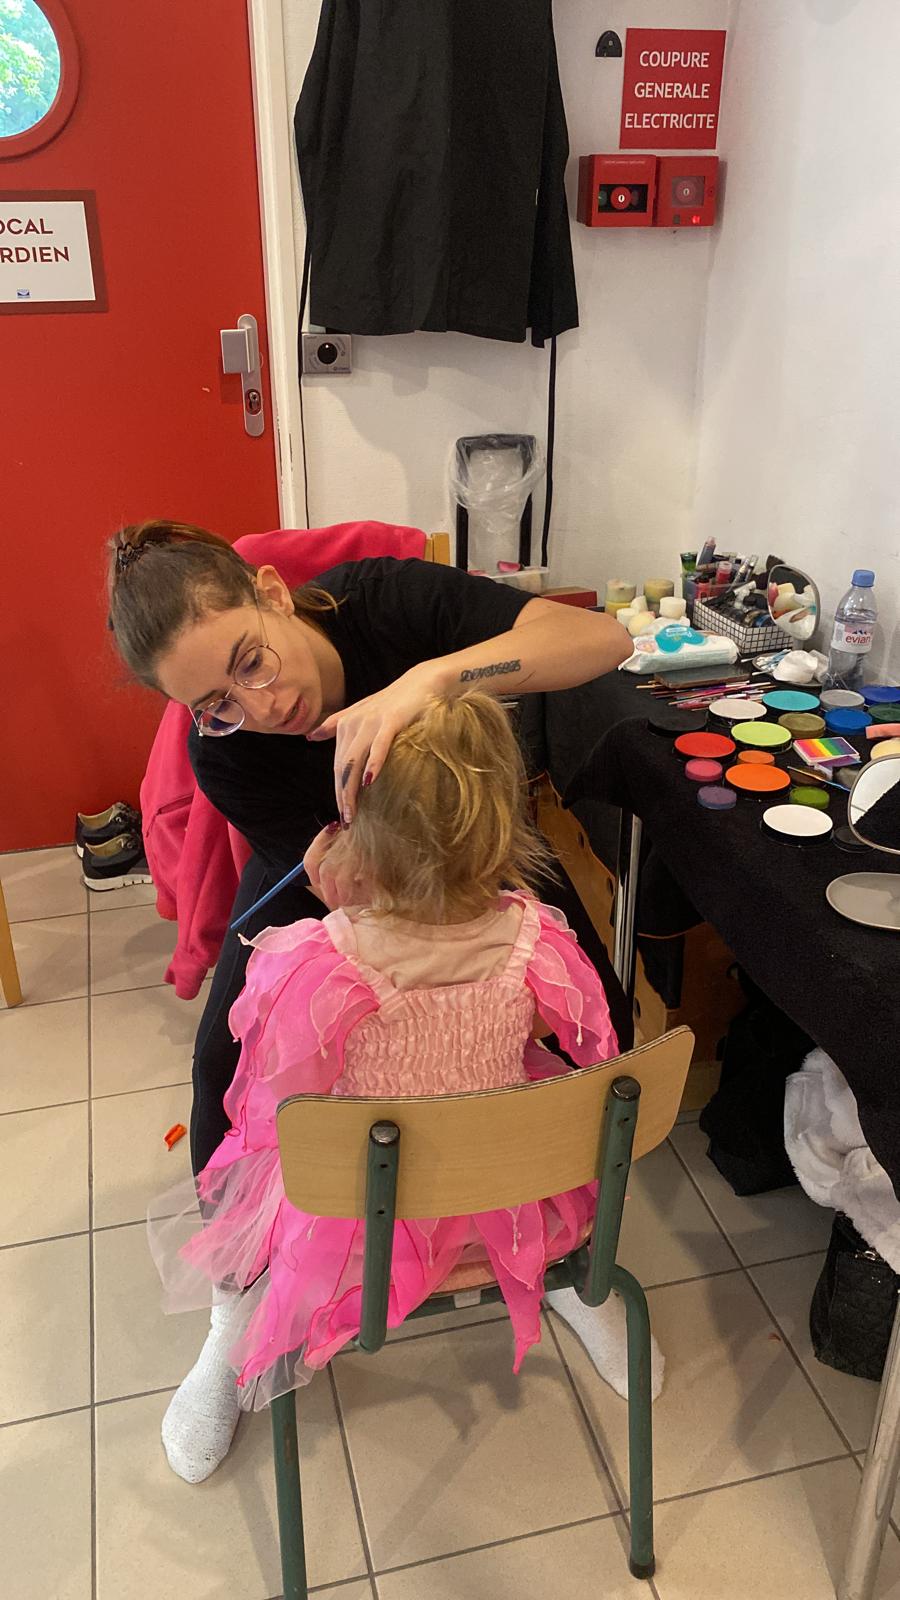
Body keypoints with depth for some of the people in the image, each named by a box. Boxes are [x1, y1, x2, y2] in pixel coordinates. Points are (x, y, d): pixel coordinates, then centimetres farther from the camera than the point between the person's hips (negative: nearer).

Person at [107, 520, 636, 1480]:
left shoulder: (384, 598, -34)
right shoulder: (224, 756, -30)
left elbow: (602, 640, -44)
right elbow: (360, 903, -25)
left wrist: (429, 675, -58)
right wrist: (348, 893, -50)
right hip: (329, 862, 0)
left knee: (601, 1029, -13)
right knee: (229, 1057, -17)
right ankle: (239, 1306, 12)